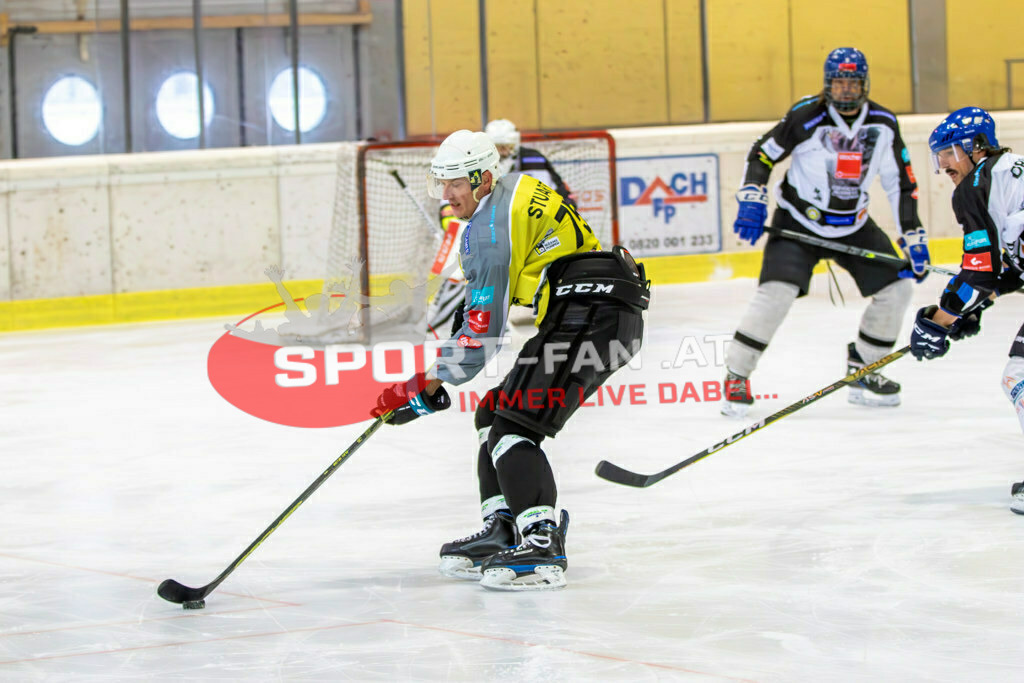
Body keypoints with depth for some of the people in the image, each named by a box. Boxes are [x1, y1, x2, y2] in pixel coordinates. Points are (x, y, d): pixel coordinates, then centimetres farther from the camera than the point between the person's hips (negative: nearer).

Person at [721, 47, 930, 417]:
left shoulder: (883, 124, -5)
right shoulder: (806, 116, -17)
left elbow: (901, 183, 2)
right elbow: (761, 154, -7)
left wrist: (914, 237, -2)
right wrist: (752, 199, -19)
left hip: (854, 226, 5)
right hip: (799, 222, -5)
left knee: (897, 287, -3)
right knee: (777, 292, -22)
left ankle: (862, 370, 15)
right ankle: (736, 377, -10)